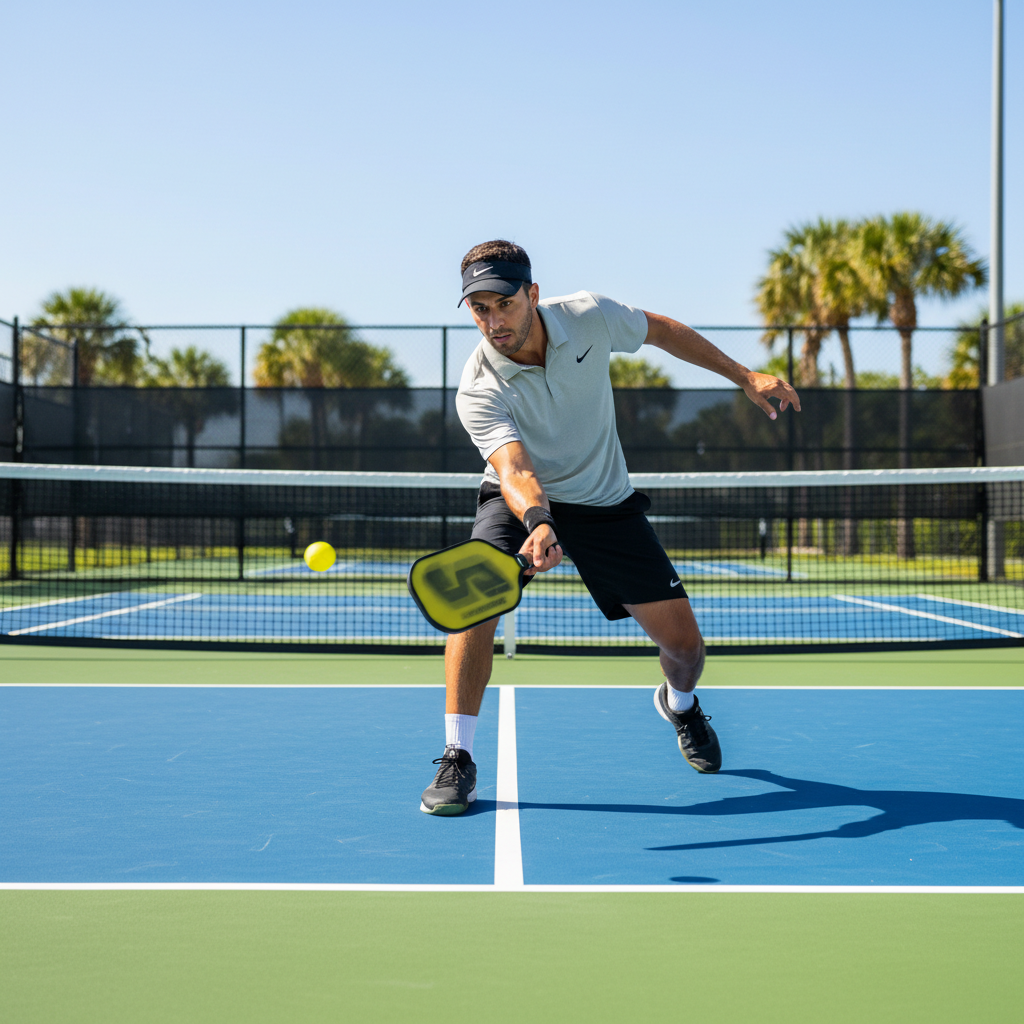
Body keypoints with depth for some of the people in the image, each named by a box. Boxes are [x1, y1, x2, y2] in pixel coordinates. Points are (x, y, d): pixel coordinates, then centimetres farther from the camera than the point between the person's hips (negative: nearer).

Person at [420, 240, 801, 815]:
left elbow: (663, 331, 1)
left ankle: (680, 704, 37)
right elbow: (516, 471, -40)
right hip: (523, 502, -2)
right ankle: (458, 760, -20)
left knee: (684, 644, -2)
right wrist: (538, 524, -61)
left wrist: (746, 377, 3)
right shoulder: (479, 392, -27)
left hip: (606, 501, 2)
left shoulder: (590, 317, -19)